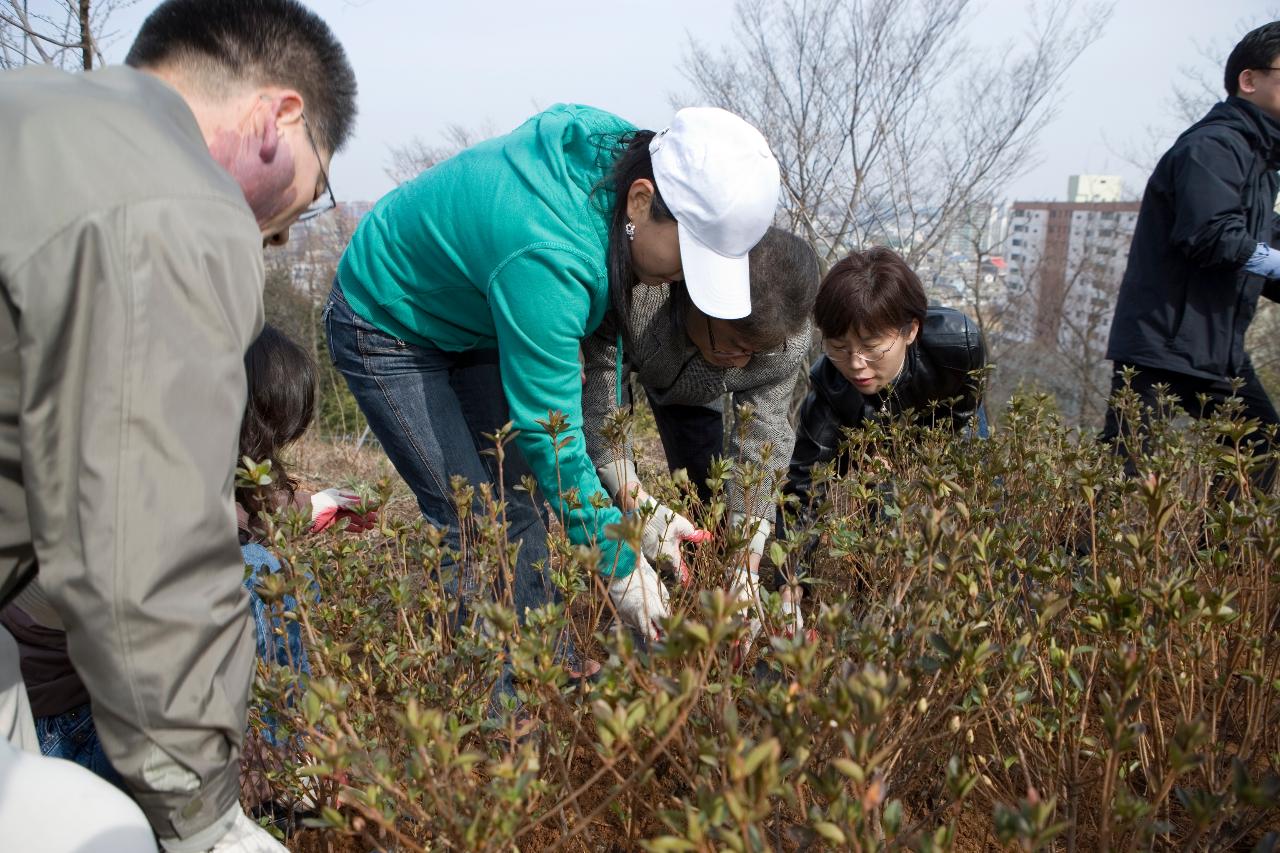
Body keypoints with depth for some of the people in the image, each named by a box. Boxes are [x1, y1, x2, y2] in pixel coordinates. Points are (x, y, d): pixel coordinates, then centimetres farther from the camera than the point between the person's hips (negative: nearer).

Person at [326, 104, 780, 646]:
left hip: (479, 321, 7)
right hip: (388, 331, -7)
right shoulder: (546, 256, -40)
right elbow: (551, 436, -34)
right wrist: (620, 568, -27)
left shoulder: (620, 150, -16)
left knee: (524, 504, 2)